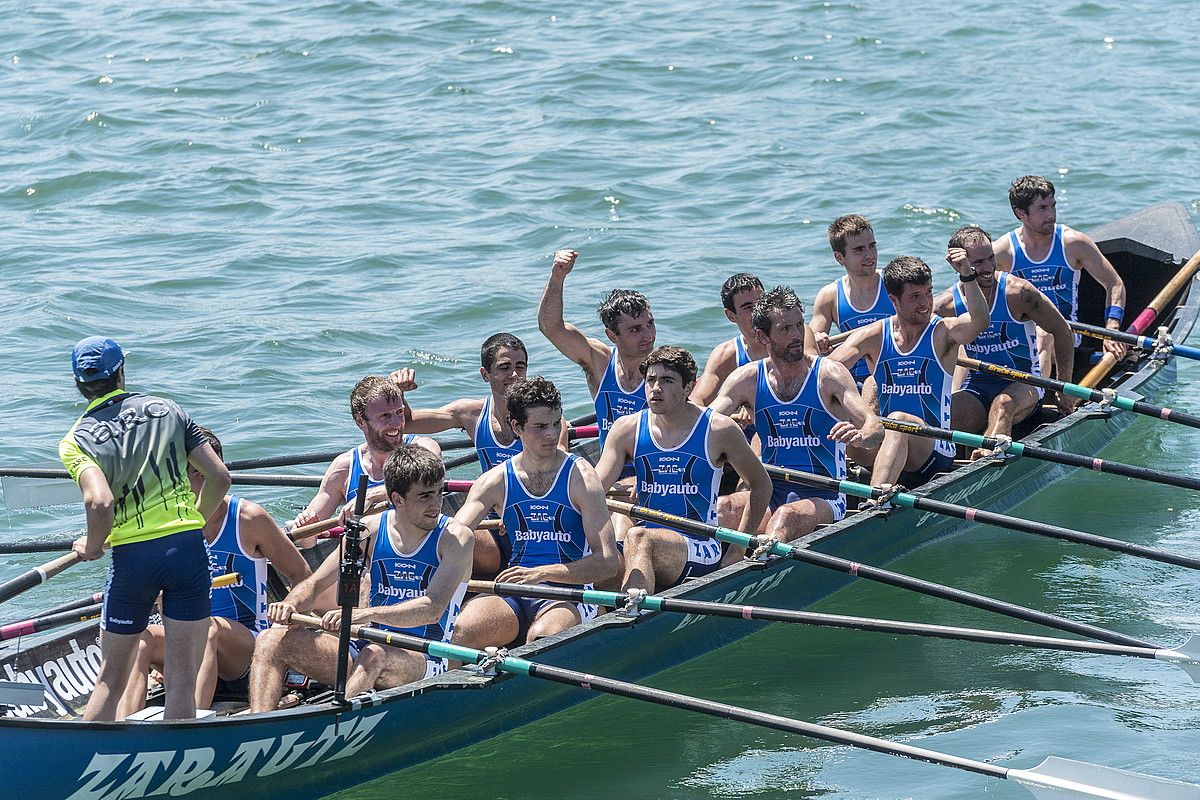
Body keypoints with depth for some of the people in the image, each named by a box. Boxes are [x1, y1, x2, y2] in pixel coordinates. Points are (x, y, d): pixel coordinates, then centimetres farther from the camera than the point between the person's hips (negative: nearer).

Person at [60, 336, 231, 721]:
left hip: (131, 557, -1)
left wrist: (92, 546, 2)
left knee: (111, 678, 12)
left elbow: (101, 502, -17)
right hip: (188, 546, 1)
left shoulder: (75, 440, 1)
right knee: (183, 678, 4)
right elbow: (219, 477, 7)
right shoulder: (167, 409, 9)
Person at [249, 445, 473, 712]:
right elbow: (314, 585, 9)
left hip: (422, 660, -5)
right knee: (273, 639, -13)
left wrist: (369, 614, -37)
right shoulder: (370, 530, 6)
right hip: (363, 648, 5)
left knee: (376, 655, -39)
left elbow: (433, 609, -21)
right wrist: (290, 605, -16)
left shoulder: (457, 538, -6)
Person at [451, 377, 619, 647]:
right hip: (513, 598, 3)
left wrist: (542, 573, -23)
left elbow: (609, 561, -11)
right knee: (462, 630, -29)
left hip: (569, 596, -3)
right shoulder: (496, 481, 7)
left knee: (541, 636, -37)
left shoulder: (580, 478, -3)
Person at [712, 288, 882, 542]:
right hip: (769, 495, 4)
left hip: (823, 499, -3)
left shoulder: (829, 374, -3)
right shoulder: (747, 379, 6)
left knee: (787, 515, -37)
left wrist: (859, 436, -37)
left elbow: (875, 427, -12)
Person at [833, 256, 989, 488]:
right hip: (881, 446, 4)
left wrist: (967, 276, -34)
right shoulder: (873, 337, 7)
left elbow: (979, 321, -21)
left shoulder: (944, 332, 1)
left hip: (935, 454, -4)